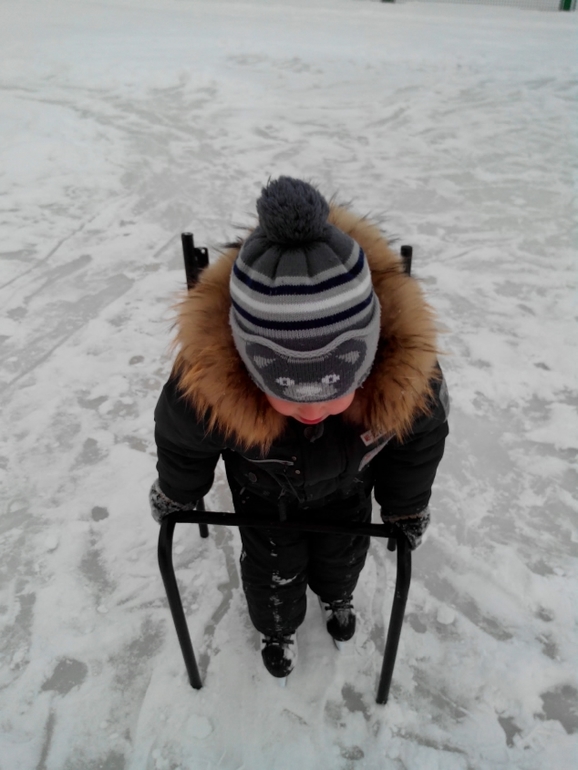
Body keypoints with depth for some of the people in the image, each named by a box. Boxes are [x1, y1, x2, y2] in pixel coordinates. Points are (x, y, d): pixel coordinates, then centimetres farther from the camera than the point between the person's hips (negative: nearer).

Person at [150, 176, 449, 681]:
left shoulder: (409, 373, -42)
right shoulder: (206, 381, -45)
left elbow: (420, 440, -16)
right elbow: (181, 442, -19)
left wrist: (406, 510, 3)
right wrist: (174, 497, 4)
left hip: (347, 483, 2)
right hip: (263, 488, -1)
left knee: (344, 553, 28)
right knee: (272, 567, 20)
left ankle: (338, 595, 68)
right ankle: (278, 627, 59)